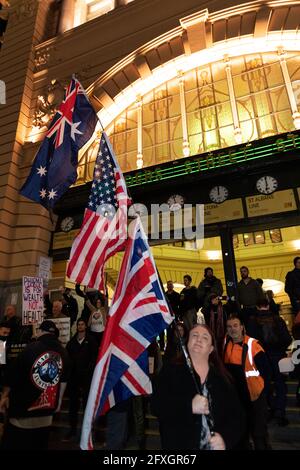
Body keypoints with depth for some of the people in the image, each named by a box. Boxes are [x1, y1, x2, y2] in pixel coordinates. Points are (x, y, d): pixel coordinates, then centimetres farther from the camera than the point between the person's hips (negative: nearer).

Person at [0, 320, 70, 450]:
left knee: (12, 444, 12)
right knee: (39, 445, 19)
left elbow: (13, 373, -8)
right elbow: (63, 380, 7)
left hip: (22, 407, -4)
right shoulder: (63, 352, -2)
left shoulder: (32, 348, -15)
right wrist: (59, 400, 19)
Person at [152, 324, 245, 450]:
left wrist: (225, 438, -17)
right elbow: (157, 405, -16)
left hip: (216, 446, 3)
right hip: (180, 445, -2)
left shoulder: (222, 377, 0)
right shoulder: (171, 370, -8)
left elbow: (236, 415, 0)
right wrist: (189, 406, -28)